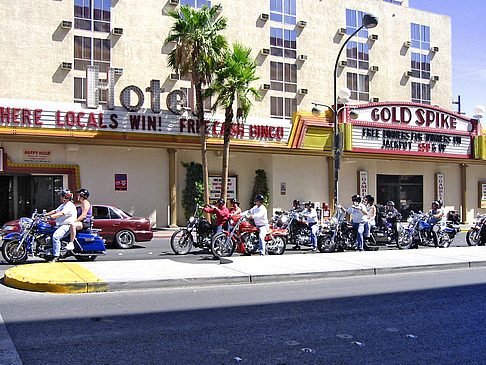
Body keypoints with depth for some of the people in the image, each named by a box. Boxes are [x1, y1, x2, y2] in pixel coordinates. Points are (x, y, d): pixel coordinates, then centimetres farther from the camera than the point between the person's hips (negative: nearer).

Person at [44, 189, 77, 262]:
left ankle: (55, 256, -28)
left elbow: (61, 213, -25)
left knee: (55, 236, -31)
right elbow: (55, 211, 22)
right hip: (60, 226, 11)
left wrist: (51, 216, -37)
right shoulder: (62, 205, 24)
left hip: (67, 226, -11)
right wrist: (44, 215, 11)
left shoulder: (70, 205, -11)